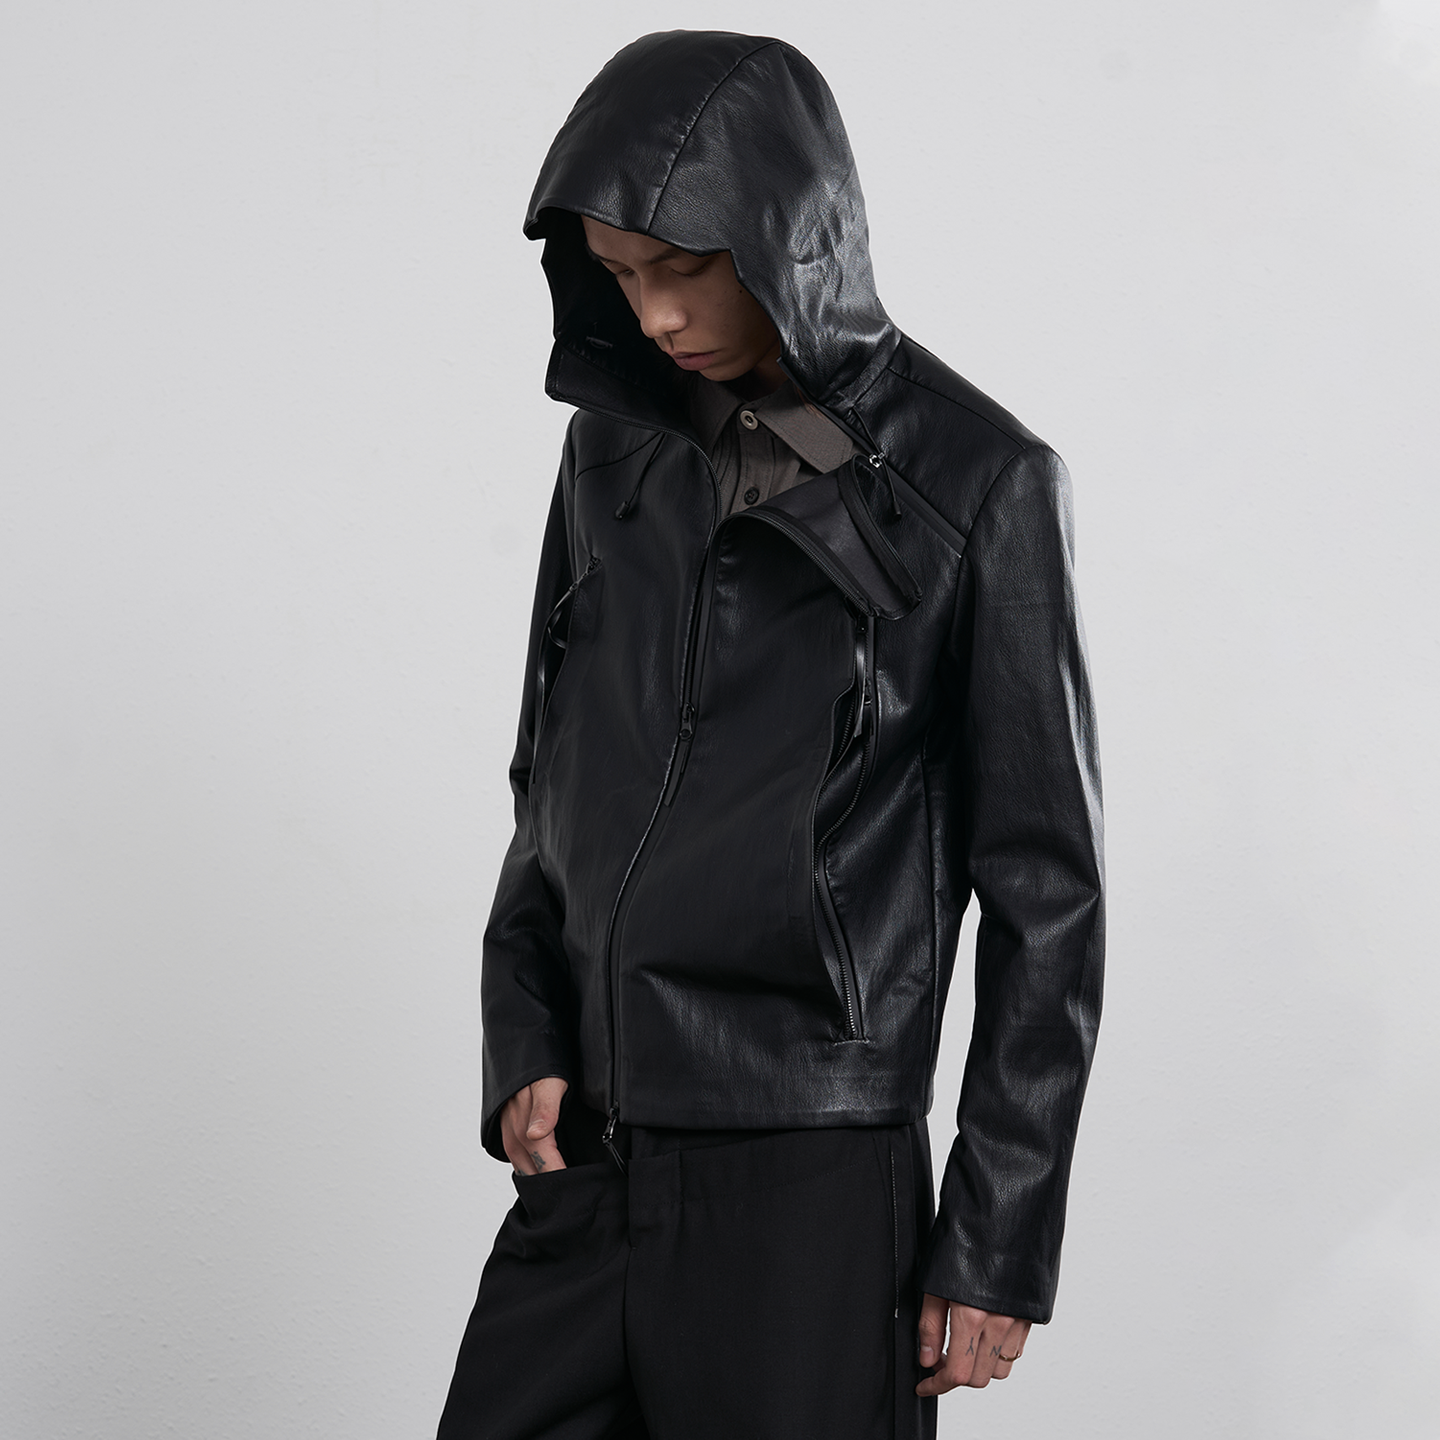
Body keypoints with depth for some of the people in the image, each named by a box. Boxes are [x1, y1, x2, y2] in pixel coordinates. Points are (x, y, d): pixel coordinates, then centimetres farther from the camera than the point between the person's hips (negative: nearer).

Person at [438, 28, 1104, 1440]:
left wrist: (1000, 1237, -7)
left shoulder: (974, 479, -7)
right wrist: (524, 1046, 4)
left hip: (809, 1192, -5)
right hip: (580, 1167, 5)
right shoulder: (616, 443, 8)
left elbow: (1043, 881, -5)